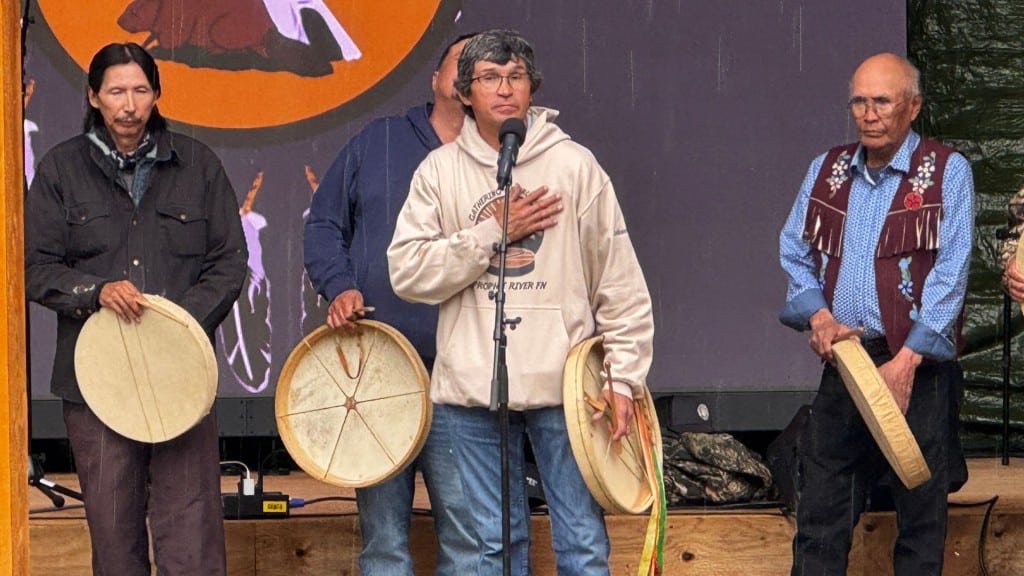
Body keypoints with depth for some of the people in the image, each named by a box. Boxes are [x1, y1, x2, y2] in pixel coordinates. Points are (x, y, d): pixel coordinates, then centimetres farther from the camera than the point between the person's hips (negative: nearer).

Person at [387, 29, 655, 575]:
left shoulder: (573, 165, 1)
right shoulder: (440, 171, 5)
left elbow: (620, 283, 2)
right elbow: (407, 272, -5)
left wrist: (624, 377, -3)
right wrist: (494, 231, -10)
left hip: (562, 383, -1)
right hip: (473, 386, 1)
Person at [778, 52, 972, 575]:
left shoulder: (946, 172, -3)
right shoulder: (827, 170, 12)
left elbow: (950, 274, -10)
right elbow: (792, 253, 14)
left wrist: (906, 362, -18)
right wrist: (819, 316, -6)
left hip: (917, 368, -4)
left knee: (921, 511, 1)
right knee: (820, 510, 4)